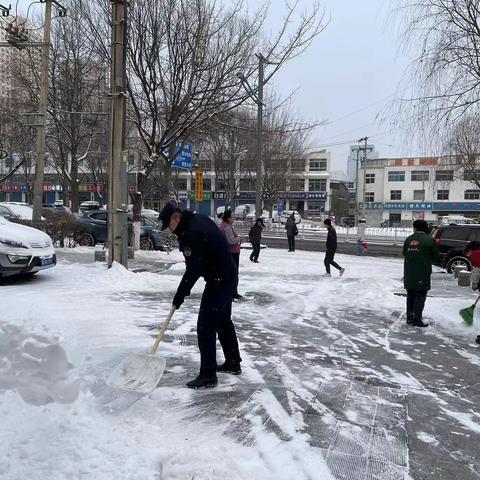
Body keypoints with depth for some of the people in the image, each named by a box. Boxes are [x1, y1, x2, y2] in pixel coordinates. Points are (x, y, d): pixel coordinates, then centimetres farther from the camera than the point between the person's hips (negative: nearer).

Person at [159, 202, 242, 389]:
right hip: (228, 275, 11)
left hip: (218, 280, -11)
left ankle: (208, 375, -2)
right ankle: (233, 363, 33)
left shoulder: (191, 234, -24)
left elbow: (193, 270, -22)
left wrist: (180, 295, -13)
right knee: (223, 320, 21)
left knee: (205, 327, -7)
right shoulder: (199, 219, 6)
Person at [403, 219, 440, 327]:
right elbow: (435, 257, -4)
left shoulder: (408, 239, 2)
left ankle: (409, 317, 21)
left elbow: (404, 254, 10)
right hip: (423, 273, -4)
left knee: (410, 295, 16)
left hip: (409, 273, 4)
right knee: (420, 296, 3)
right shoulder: (430, 240, -9)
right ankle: (417, 319, 2)